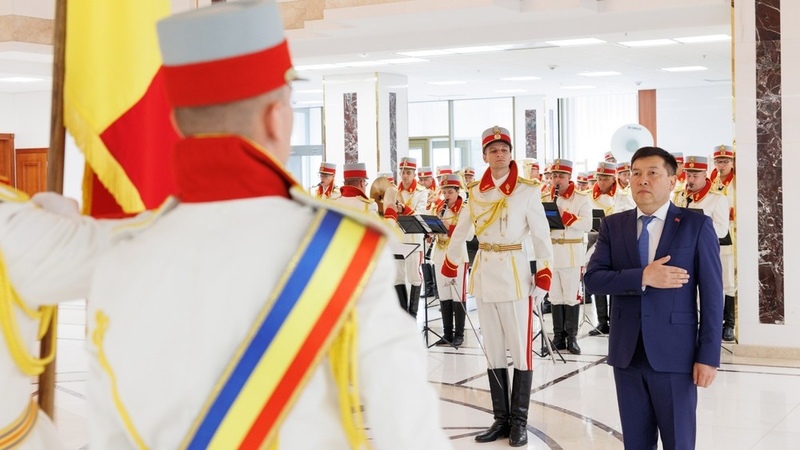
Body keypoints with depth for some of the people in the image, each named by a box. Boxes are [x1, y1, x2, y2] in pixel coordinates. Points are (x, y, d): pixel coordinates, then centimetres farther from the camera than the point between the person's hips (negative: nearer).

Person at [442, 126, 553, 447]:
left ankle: (519, 422, 7)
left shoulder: (528, 190, -7)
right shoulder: (476, 192, 7)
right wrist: (449, 265, 20)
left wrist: (543, 278, -12)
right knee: (493, 350, 9)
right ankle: (501, 420, 16)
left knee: (520, 350, 0)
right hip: (484, 273, 5)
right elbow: (462, 231, 17)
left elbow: (541, 236, -8)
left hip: (515, 272, -5)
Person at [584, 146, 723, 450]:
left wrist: (708, 356, -10)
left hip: (675, 353, -3)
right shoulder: (613, 225, 7)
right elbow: (592, 278, -4)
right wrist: (643, 277, -17)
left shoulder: (697, 226, -2)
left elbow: (711, 295, -4)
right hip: (627, 353, 3)